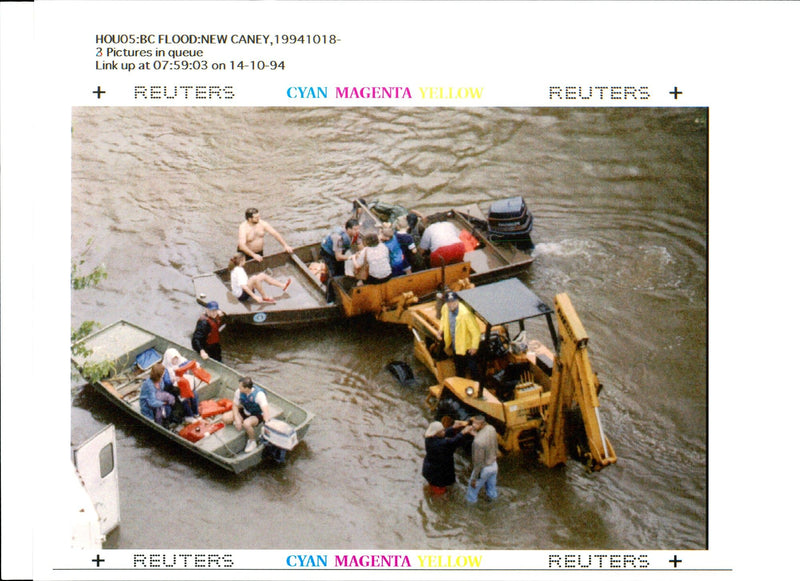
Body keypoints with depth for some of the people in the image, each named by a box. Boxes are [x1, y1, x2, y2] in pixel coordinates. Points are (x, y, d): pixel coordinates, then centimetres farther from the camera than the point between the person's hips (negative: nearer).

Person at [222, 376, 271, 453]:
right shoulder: (239, 392, -17)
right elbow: (235, 405, -3)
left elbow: (265, 408, -42)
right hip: (245, 412, 5)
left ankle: (252, 441, -11)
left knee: (246, 424, -38)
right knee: (225, 418, -15)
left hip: (257, 415, -5)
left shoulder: (259, 394, -33)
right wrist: (237, 419, -17)